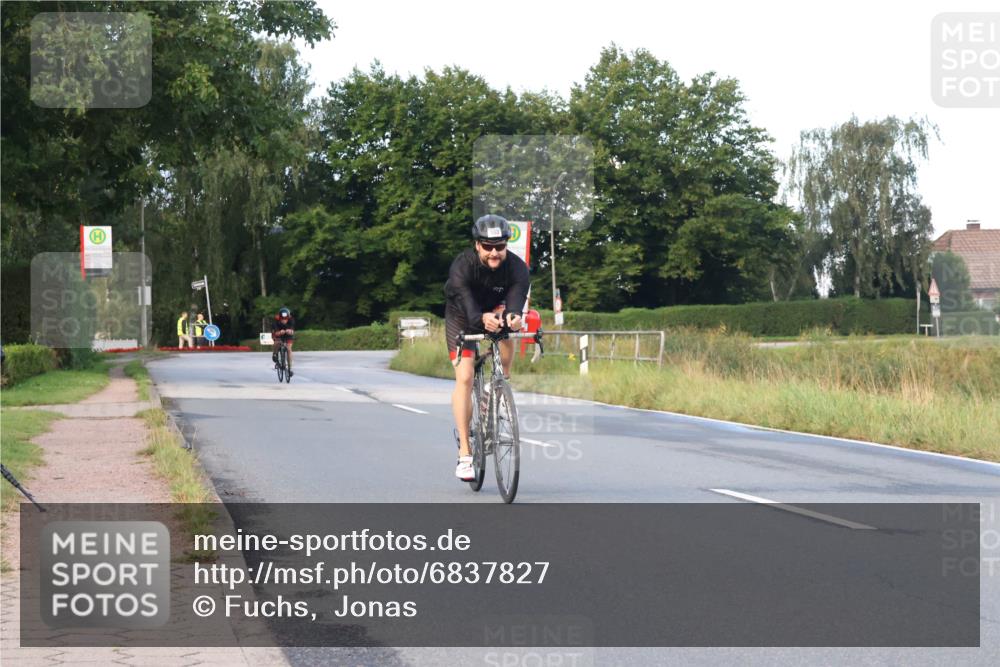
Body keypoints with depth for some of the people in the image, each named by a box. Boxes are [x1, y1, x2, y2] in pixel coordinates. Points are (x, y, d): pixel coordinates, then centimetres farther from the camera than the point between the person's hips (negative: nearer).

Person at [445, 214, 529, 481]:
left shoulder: (517, 267, -27)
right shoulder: (462, 266, -33)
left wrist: (512, 315, -67)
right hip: (462, 317, -4)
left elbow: (517, 296, -44)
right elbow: (466, 301, -48)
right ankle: (464, 453, -14)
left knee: (506, 330, -29)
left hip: (495, 310, 4)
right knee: (464, 377, -15)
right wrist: (481, 319, -69)